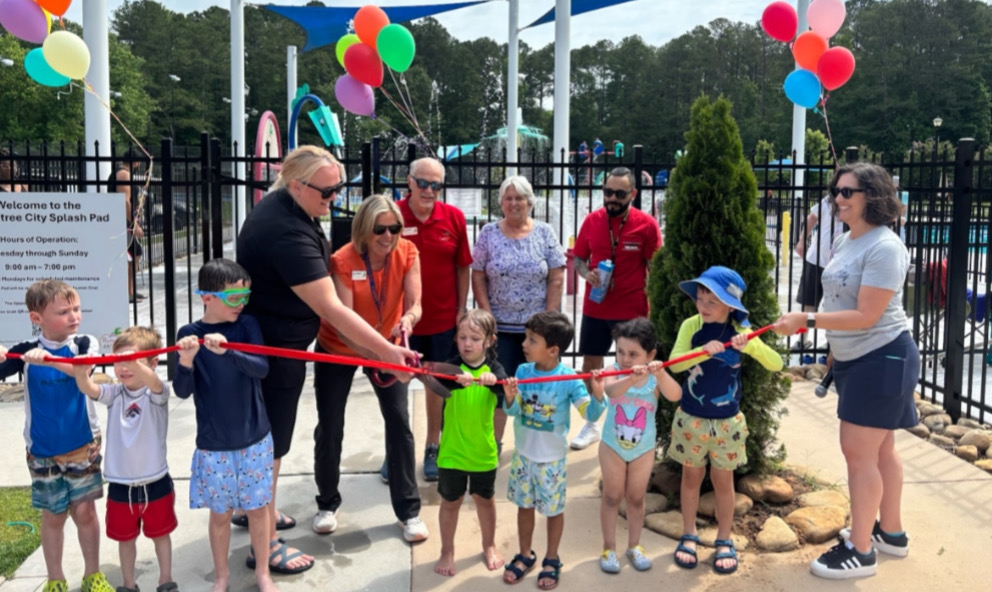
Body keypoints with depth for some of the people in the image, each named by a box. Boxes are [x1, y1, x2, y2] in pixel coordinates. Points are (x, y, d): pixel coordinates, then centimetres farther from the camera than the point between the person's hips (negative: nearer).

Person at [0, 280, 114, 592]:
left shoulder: (84, 344, -8)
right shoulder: (26, 351, -5)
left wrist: (48, 359, -47)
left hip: (83, 445, -1)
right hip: (42, 450, 1)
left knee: (84, 510, 5)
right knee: (53, 516, 11)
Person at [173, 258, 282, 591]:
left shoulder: (247, 325, -5)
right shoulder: (189, 334, -6)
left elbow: (261, 368, -20)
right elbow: (182, 391, -11)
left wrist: (227, 351, -36)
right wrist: (186, 361, -30)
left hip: (255, 439, 1)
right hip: (214, 445, -1)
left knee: (257, 508, 11)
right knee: (220, 513, 11)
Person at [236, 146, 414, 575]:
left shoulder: (287, 205, 0)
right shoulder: (287, 233, -32)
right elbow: (330, 309, -35)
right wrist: (386, 350, -35)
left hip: (274, 339, 10)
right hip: (271, 347, -10)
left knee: (267, 435, 24)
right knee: (270, 441, 1)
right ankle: (264, 544, 15)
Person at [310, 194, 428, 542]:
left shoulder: (407, 253, -17)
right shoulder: (343, 261, -26)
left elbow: (414, 305, -22)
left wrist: (408, 320, -47)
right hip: (338, 350, -2)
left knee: (399, 425, -6)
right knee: (329, 428, 3)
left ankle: (409, 511, 7)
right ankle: (327, 504, 25)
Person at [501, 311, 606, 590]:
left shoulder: (568, 379, -19)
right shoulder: (522, 371, -9)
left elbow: (589, 414, -20)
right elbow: (513, 411, -11)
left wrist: (597, 395, -39)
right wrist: (510, 398, -32)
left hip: (551, 458, -3)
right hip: (523, 454, 3)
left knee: (554, 509, 13)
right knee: (524, 505, 18)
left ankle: (552, 560, 33)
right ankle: (525, 555, 38)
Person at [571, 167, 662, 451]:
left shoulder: (647, 225, -9)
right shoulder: (592, 220, 0)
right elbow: (578, 259, 9)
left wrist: (650, 310, -9)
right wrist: (587, 274, -13)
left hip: (631, 311, -3)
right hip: (594, 308, 3)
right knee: (590, 364, 11)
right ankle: (591, 425, 26)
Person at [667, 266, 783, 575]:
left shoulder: (739, 331, -8)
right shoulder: (691, 326, -10)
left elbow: (776, 364, -13)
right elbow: (674, 362, -22)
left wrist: (751, 345, -30)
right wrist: (703, 350, -38)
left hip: (727, 421, 0)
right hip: (691, 417, 0)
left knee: (723, 480, 11)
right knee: (691, 476, 12)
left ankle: (724, 540, 25)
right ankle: (688, 536, 27)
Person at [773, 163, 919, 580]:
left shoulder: (884, 248, -21)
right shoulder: (845, 241, 8)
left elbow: (866, 316, -26)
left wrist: (806, 320, -28)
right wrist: (835, 352, 21)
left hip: (882, 360, -10)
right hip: (855, 358, 10)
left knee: (858, 452, -6)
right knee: (879, 450, 18)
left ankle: (860, 551, 5)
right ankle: (891, 533, 32)